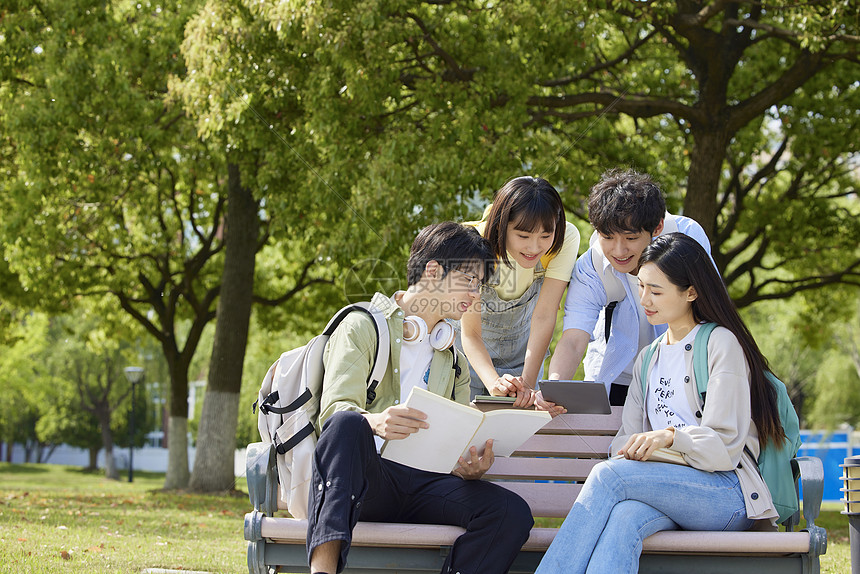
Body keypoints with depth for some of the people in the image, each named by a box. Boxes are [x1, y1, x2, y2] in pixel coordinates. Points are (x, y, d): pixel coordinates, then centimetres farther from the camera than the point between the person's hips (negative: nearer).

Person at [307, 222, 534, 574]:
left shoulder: (453, 360, 31)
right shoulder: (364, 326, 11)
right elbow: (334, 409, -6)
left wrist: (470, 468, -5)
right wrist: (374, 422, -30)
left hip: (422, 481, 5)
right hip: (368, 475, -4)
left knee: (512, 513, -24)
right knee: (347, 421, -39)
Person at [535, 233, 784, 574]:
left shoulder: (720, 344, 2)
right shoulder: (648, 359, 26)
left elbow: (725, 445, -5)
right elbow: (629, 436, 16)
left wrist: (671, 437, -23)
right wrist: (632, 450, -9)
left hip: (728, 497, -5)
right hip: (668, 489, 5)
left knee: (608, 475, -29)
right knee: (625, 515, -34)